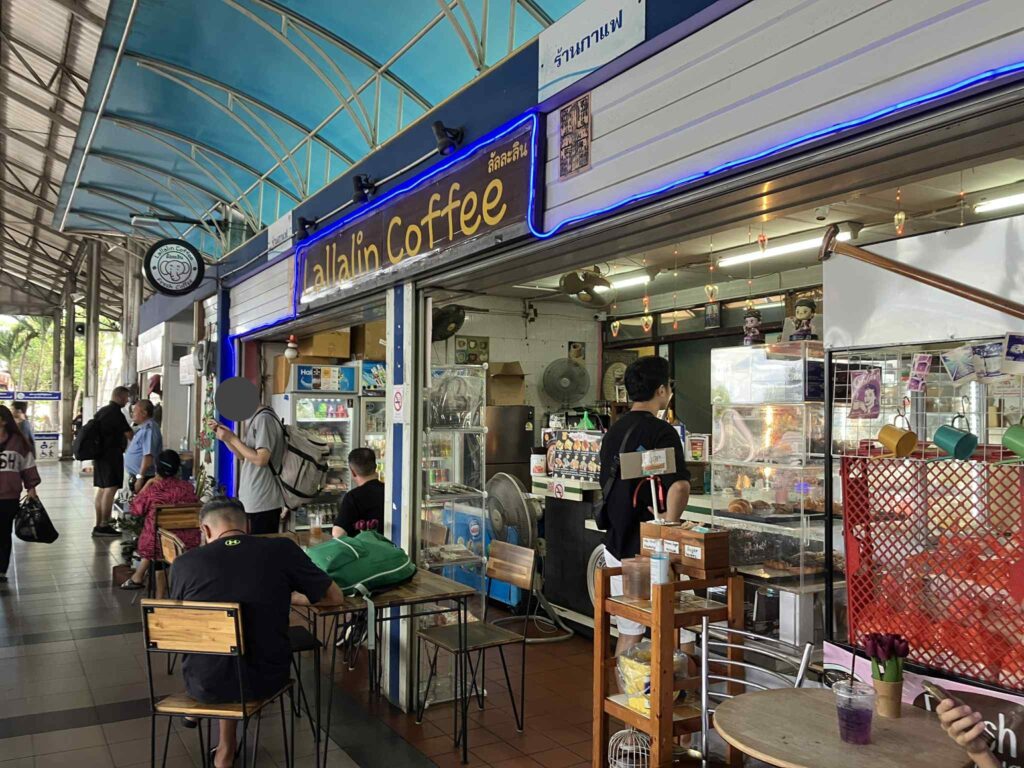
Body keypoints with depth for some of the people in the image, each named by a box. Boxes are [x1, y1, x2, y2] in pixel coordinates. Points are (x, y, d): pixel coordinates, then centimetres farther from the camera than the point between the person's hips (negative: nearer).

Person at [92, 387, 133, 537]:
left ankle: (98, 525, 14)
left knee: (101, 489, 11)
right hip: (112, 456, -10)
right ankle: (104, 526, -9)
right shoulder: (116, 414, -15)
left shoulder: (101, 411, 15)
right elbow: (129, 435, -10)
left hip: (100, 455, 10)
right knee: (110, 489, -8)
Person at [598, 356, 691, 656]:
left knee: (629, 628, 16)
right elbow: (679, 486, -30)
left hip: (615, 543, 8)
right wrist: (668, 526, -15)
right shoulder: (661, 432, -15)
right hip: (644, 548, -8)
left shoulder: (614, 430, 11)